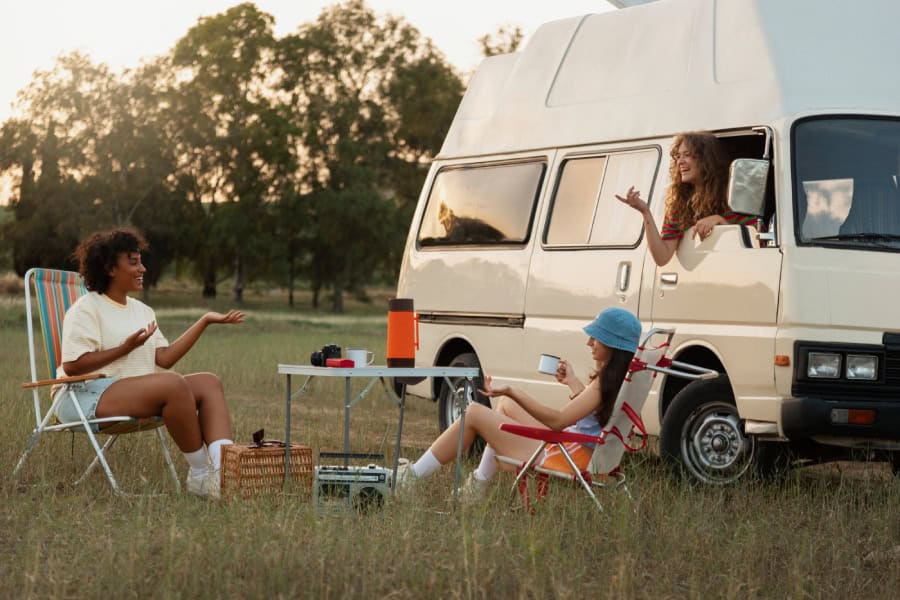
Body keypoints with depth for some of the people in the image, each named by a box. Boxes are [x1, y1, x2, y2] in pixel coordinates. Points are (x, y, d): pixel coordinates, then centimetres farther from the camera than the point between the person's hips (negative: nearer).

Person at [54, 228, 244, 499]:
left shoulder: (142, 311, 21)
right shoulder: (86, 309, -2)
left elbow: (165, 358, 8)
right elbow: (72, 366, -14)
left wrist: (205, 321, 5)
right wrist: (126, 348, -17)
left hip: (137, 391, 8)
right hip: (88, 396, -8)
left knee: (209, 382, -12)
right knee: (174, 384, -32)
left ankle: (223, 471, -32)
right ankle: (199, 475, -21)